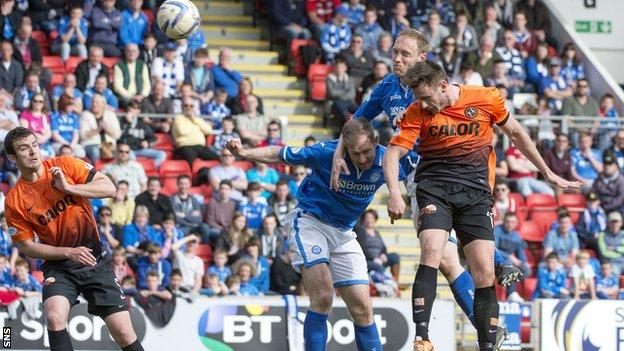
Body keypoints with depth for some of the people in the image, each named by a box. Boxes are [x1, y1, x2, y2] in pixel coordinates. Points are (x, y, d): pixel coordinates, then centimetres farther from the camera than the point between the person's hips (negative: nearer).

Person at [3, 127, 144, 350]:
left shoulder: (65, 165, -5)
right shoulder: (14, 201, -7)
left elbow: (109, 188, -10)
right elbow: (27, 247, -3)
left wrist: (69, 187, -22)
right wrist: (69, 252, -15)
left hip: (95, 260, 0)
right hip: (58, 267, 0)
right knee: (54, 317, -29)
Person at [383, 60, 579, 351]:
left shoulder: (487, 99, -1)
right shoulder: (417, 113, -2)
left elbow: (516, 133, 14)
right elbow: (392, 154, -6)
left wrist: (548, 174, 22)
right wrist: (394, 193, -25)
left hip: (476, 191, 1)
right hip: (434, 187, -1)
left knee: (485, 275, -7)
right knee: (431, 252, -26)